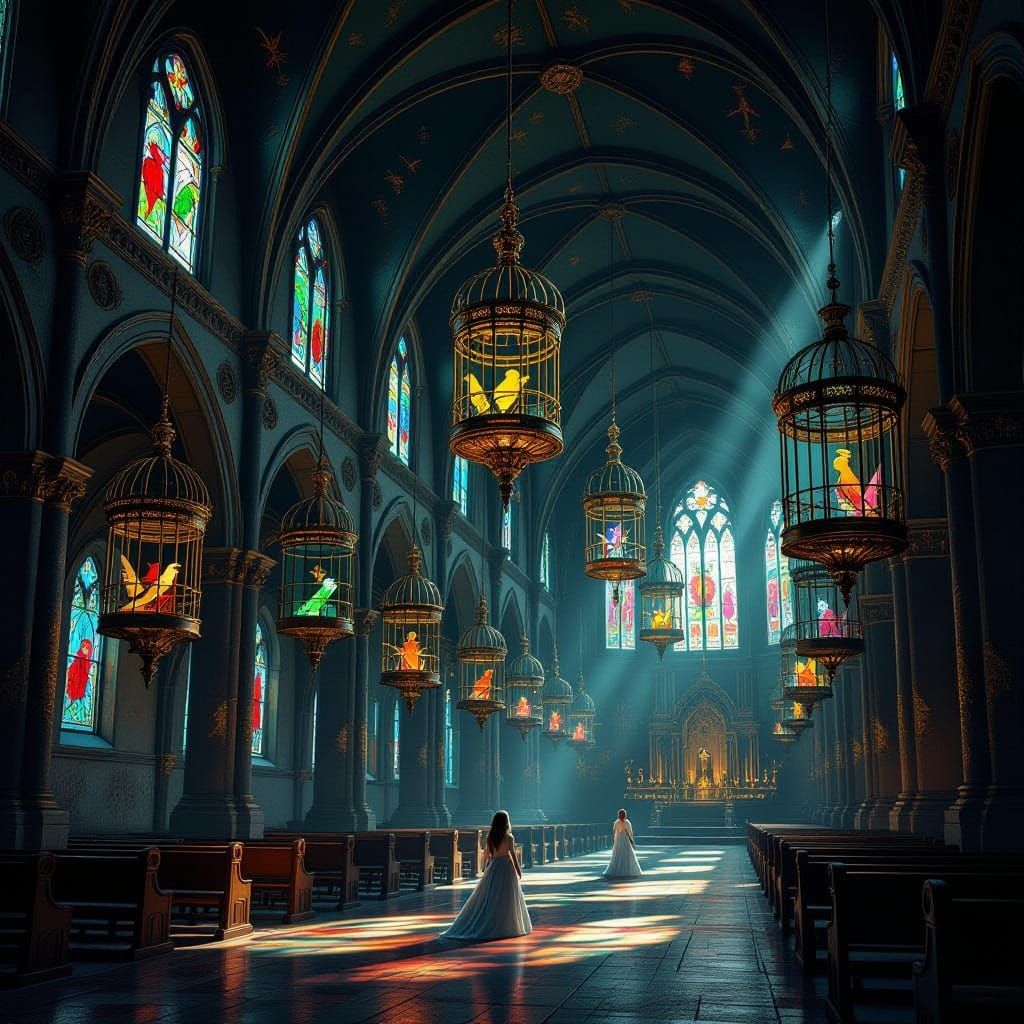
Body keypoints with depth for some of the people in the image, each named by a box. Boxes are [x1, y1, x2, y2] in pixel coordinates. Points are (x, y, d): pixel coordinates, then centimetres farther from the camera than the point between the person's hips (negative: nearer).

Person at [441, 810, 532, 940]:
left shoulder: (490, 837, 3)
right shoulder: (508, 837, -10)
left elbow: (488, 855, 8)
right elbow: (513, 855, -9)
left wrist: (485, 869, 18)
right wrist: (519, 870, 0)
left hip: (493, 867, 5)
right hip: (506, 867, -5)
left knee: (488, 898, 9)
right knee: (505, 899, 3)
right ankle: (504, 927, 5)